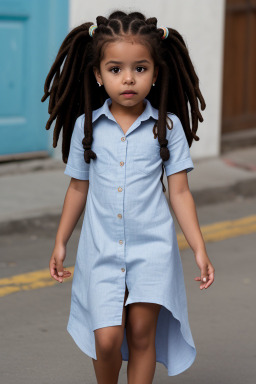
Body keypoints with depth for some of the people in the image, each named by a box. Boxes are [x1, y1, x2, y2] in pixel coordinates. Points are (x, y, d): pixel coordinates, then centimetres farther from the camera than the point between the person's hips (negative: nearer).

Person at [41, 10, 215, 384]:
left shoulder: (168, 126, -2)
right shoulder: (86, 125, 2)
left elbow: (179, 192, 1)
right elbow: (78, 188, 12)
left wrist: (199, 249, -4)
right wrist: (60, 243, 15)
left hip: (152, 247, -1)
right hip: (102, 250, 1)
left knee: (141, 331, -4)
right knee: (106, 339, -6)